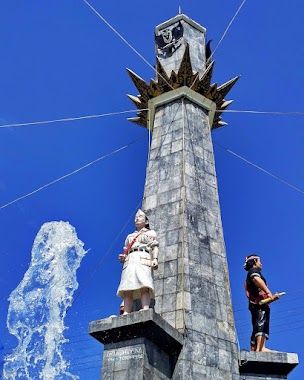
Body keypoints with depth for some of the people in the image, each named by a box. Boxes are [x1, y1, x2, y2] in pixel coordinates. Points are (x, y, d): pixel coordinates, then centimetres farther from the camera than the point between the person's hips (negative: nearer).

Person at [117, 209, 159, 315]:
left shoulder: (151, 233, 23)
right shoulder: (129, 236, 34)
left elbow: (155, 247, 9)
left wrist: (155, 259, -11)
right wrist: (122, 258, 4)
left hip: (144, 260, -4)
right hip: (129, 261, 4)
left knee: (144, 285, -27)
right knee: (127, 289, -15)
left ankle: (145, 310, -42)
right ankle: (126, 314, -27)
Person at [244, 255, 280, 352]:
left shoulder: (249, 276, 35)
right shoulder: (254, 270, 8)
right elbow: (256, 279, -18)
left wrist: (272, 297, 21)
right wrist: (268, 292, -24)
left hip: (254, 304, 10)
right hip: (260, 303, -10)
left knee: (256, 329, 3)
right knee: (261, 324, -23)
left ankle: (253, 349, -4)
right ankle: (261, 347, -37)